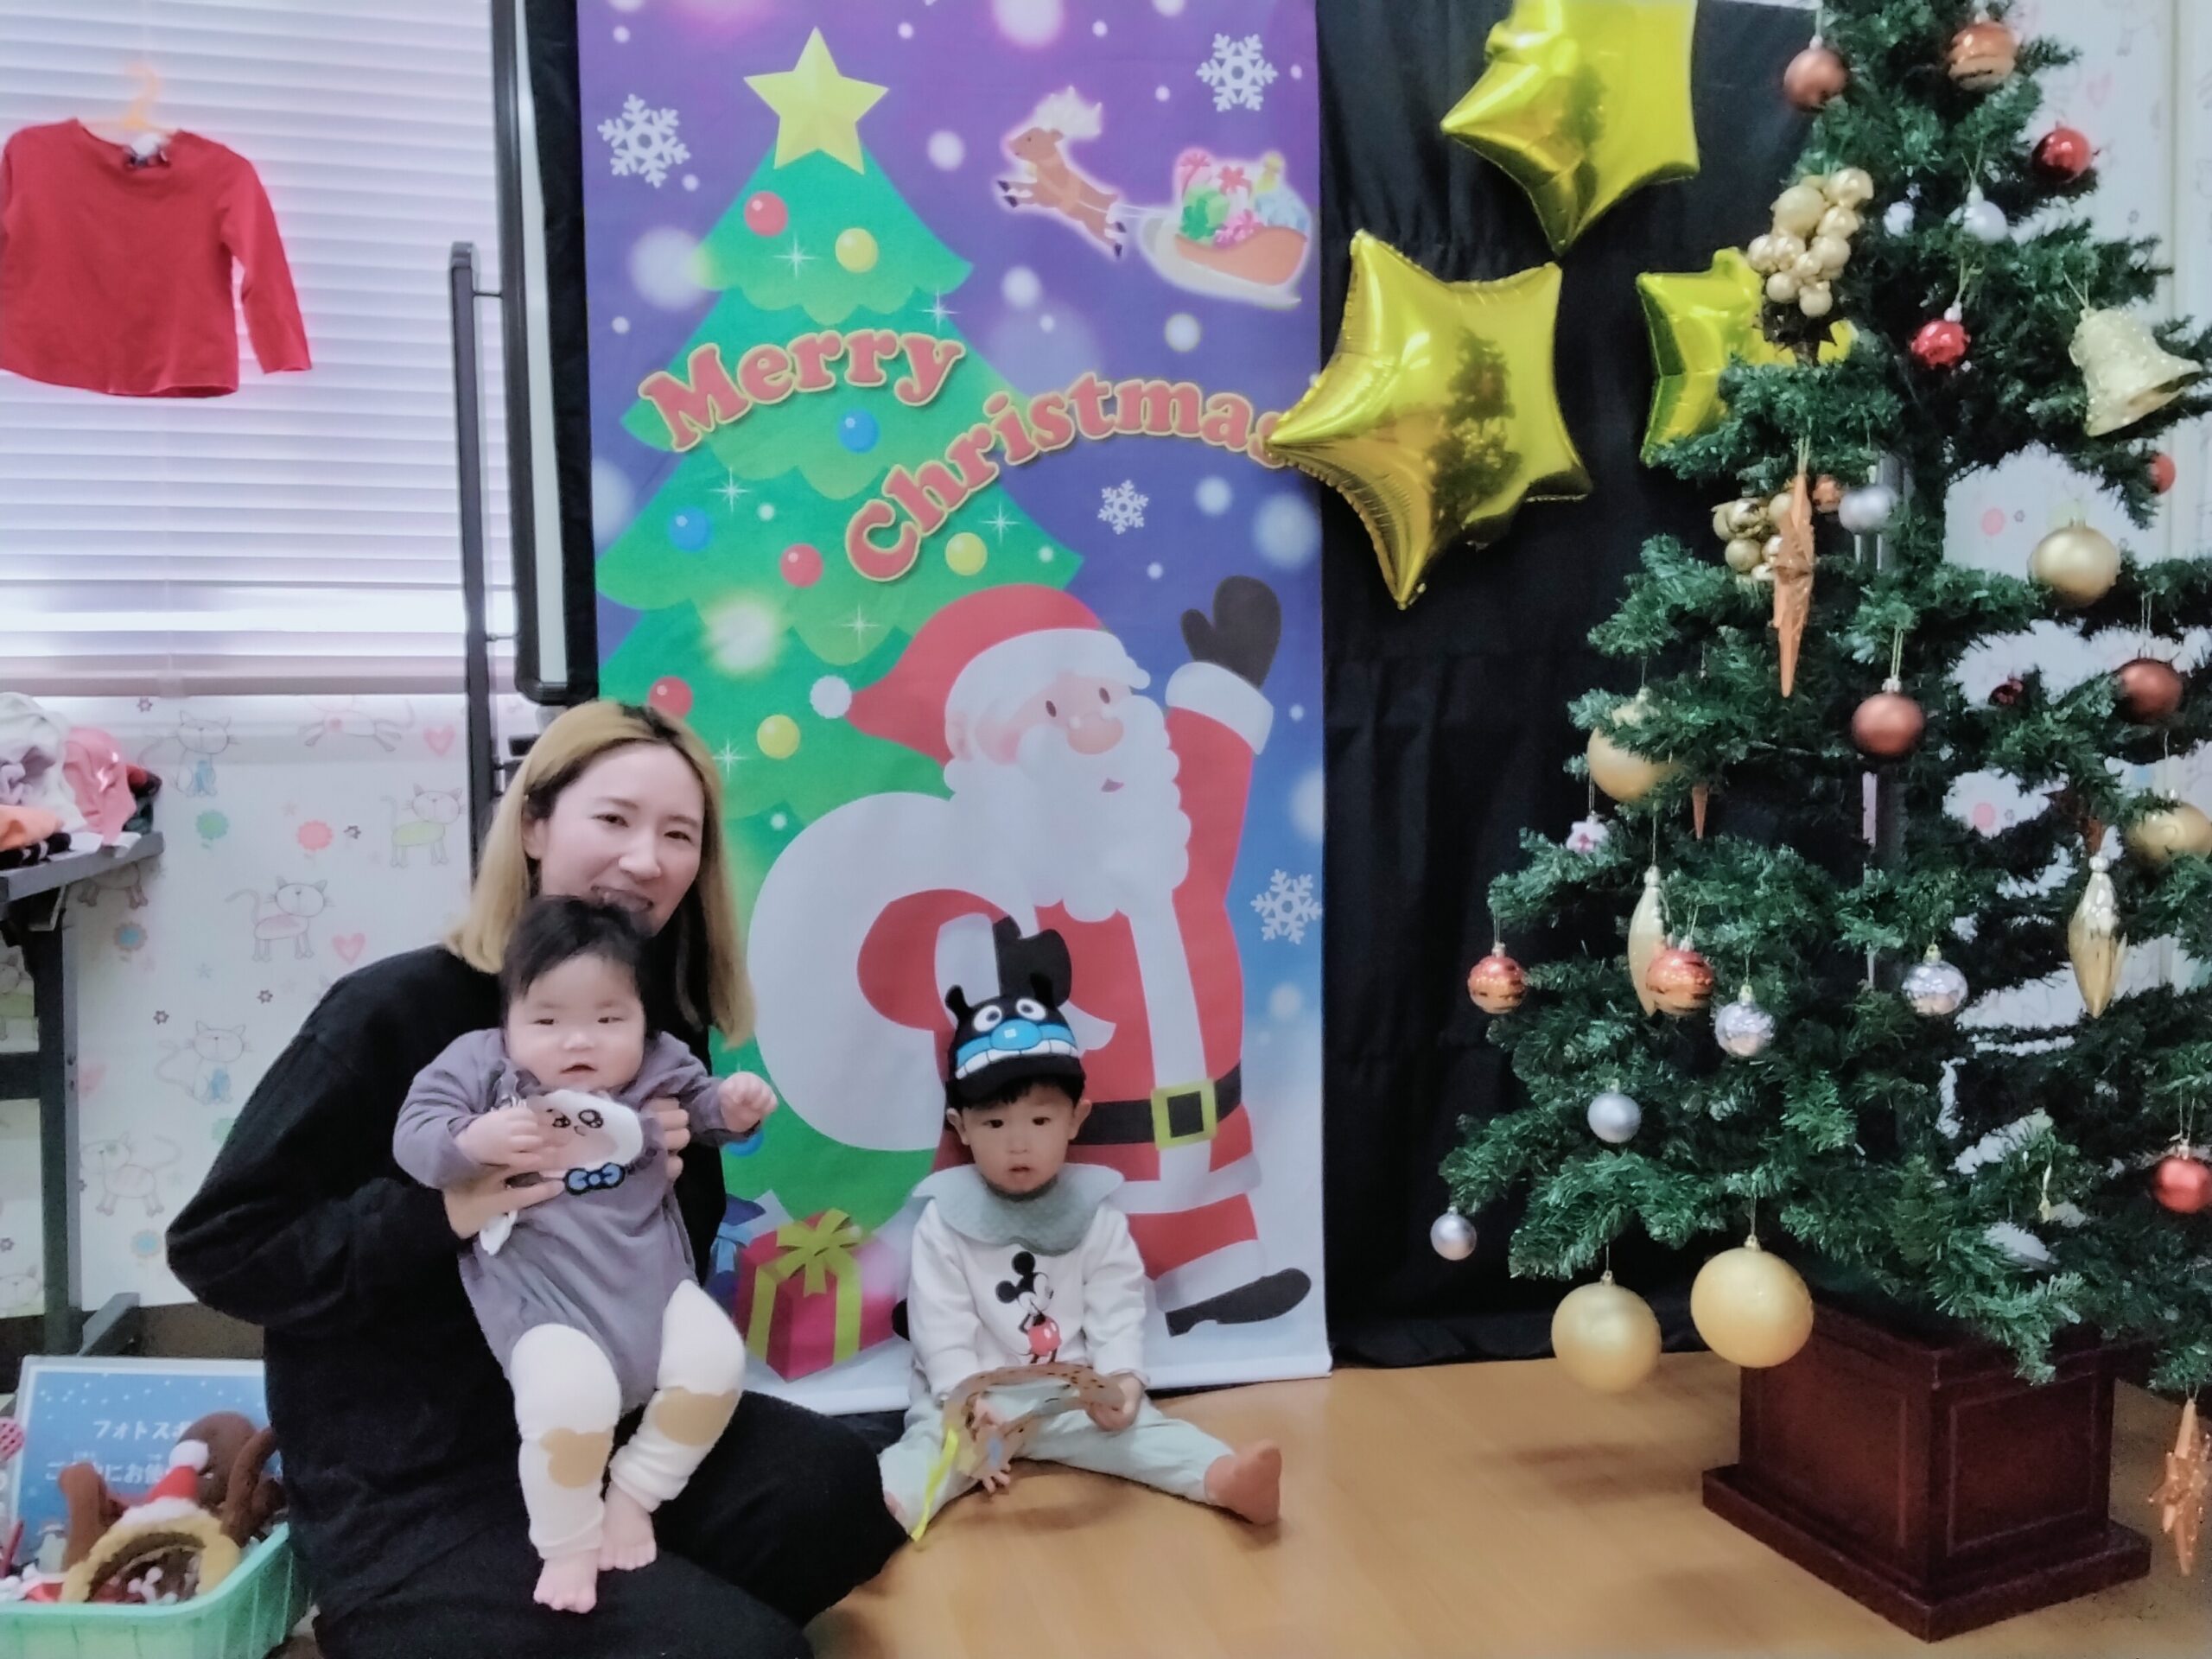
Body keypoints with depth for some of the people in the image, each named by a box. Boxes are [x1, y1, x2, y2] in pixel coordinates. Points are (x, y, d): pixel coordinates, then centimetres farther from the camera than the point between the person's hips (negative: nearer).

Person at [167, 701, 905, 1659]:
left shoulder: (661, 1025, 4)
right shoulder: (394, 1013, -13)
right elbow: (216, 1247, -12)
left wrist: (676, 1186, -10)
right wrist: (443, 1211, -25)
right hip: (407, 1488, -5)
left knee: (837, 1490, -21)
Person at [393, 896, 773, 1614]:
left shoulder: (658, 1064, 2)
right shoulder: (480, 1063, -5)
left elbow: (701, 1106, 18)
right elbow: (413, 1138, -8)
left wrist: (735, 1107, -5)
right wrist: (473, 1143, -28)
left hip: (653, 1281, 4)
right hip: (544, 1300, -4)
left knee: (715, 1361, -13)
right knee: (571, 1393, -30)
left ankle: (632, 1494, 13)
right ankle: (567, 1543, -1)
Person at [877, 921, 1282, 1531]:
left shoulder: (1097, 1217, 1)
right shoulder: (944, 1219, -3)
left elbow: (1117, 1313, -4)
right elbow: (940, 1326, -8)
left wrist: (1122, 1377, -21)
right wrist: (966, 1400, -20)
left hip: (1075, 1398, 2)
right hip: (970, 1401, -1)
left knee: (1136, 1425, -20)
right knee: (931, 1438, -27)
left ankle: (1221, 1478, -37)